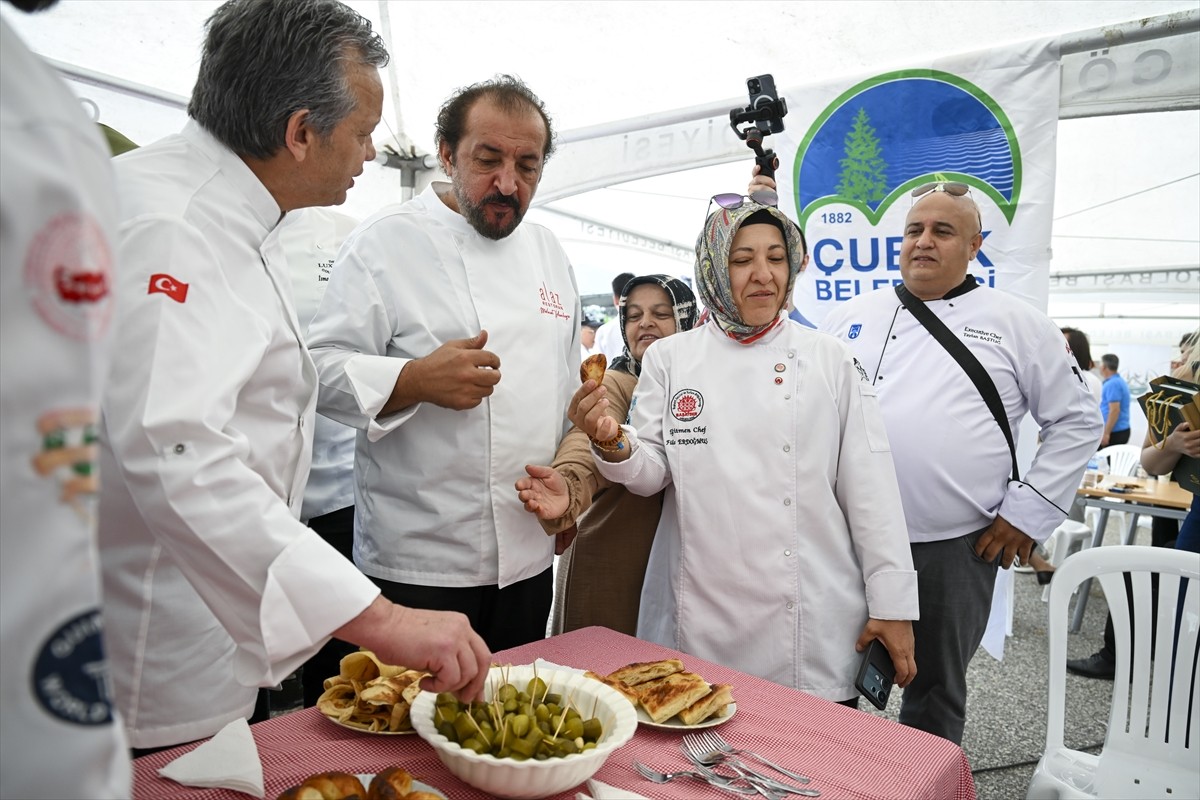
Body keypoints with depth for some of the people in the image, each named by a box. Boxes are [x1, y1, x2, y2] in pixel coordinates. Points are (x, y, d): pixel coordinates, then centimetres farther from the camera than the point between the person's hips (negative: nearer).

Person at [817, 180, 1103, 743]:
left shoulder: (1017, 326, 3)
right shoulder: (851, 317, 9)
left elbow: (1076, 420, 5)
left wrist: (1028, 512, -3)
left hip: (955, 548, -2)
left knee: (935, 693, 14)